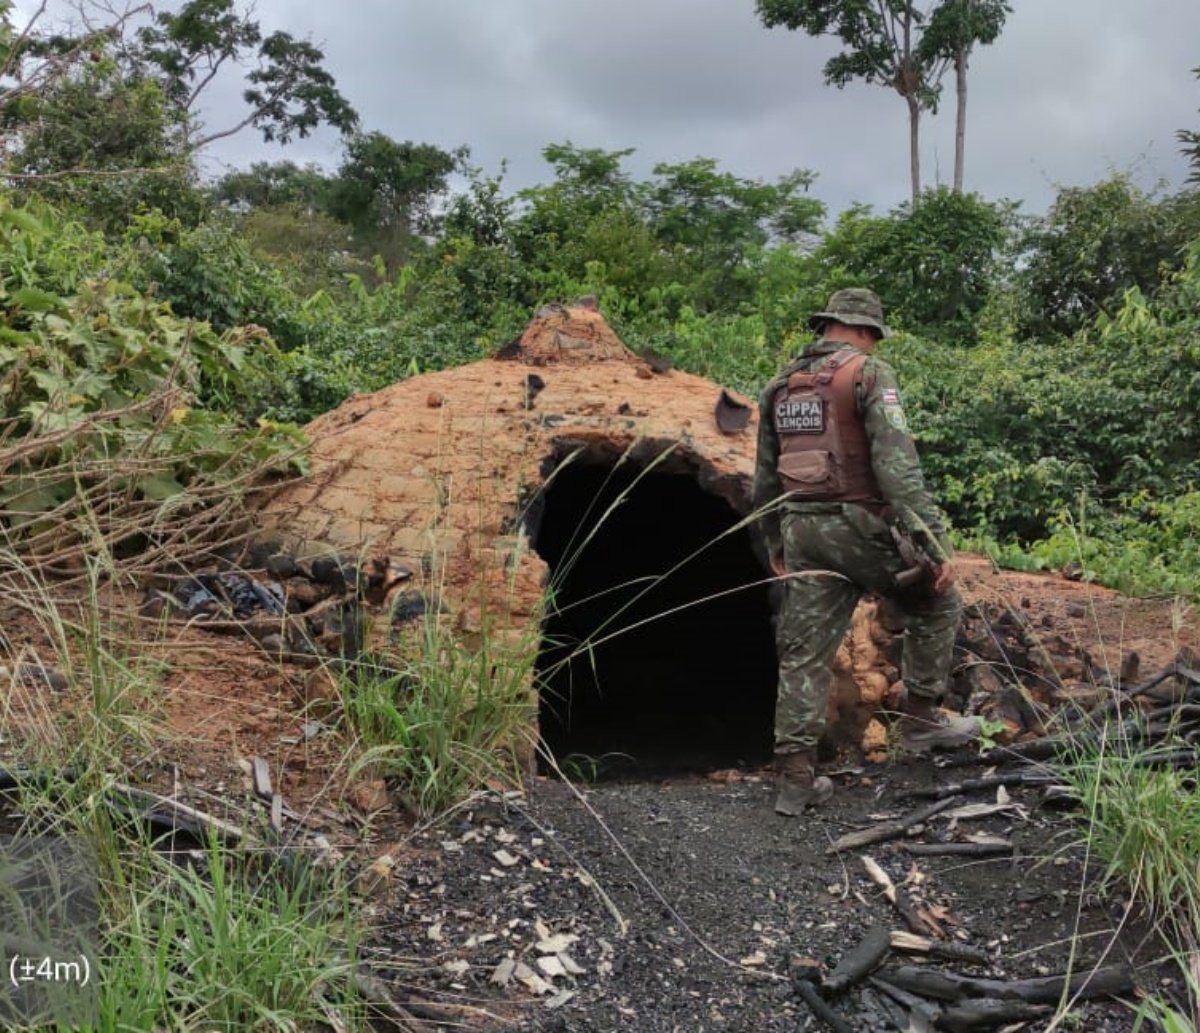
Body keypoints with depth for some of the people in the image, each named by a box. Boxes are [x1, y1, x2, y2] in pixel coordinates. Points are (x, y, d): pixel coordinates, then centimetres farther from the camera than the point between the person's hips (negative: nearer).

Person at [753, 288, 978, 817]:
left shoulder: (780, 386, 14)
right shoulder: (870, 373, -6)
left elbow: (766, 477, 19)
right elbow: (898, 465, -17)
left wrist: (775, 543, 29)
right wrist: (934, 542, -18)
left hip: (803, 531, 6)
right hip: (861, 526, -5)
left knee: (804, 653, 7)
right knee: (936, 603, 19)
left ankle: (795, 778, 6)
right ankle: (921, 719, 22)